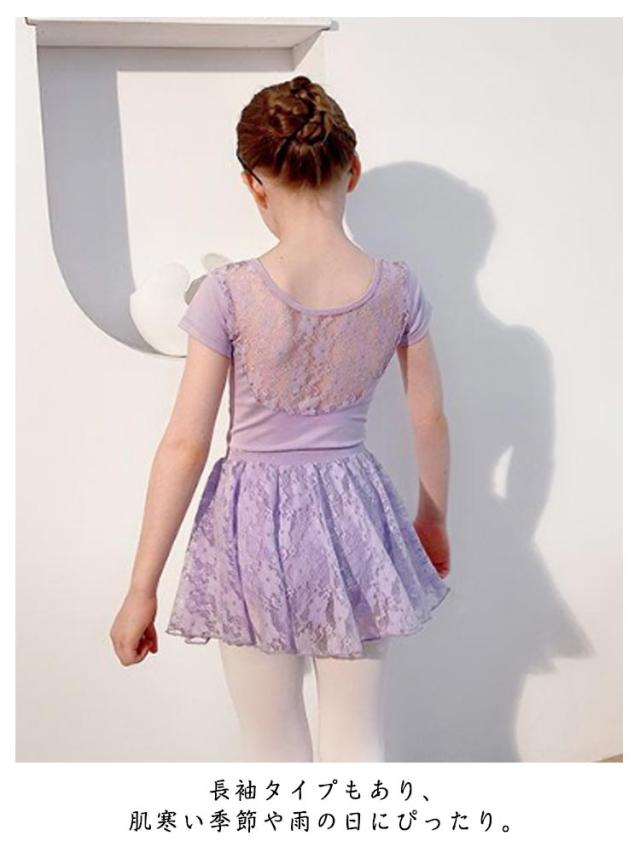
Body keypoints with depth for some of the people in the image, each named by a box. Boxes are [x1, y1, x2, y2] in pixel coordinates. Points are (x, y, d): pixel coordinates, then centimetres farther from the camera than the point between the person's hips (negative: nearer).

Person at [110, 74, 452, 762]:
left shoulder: (230, 293, -16)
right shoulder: (397, 287, -6)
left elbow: (185, 445, -14)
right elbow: (430, 420, 4)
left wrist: (141, 590, -6)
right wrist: (433, 520, 21)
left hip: (256, 526, -2)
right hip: (356, 522, 3)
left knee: (275, 748, 15)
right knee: (357, 742, 16)